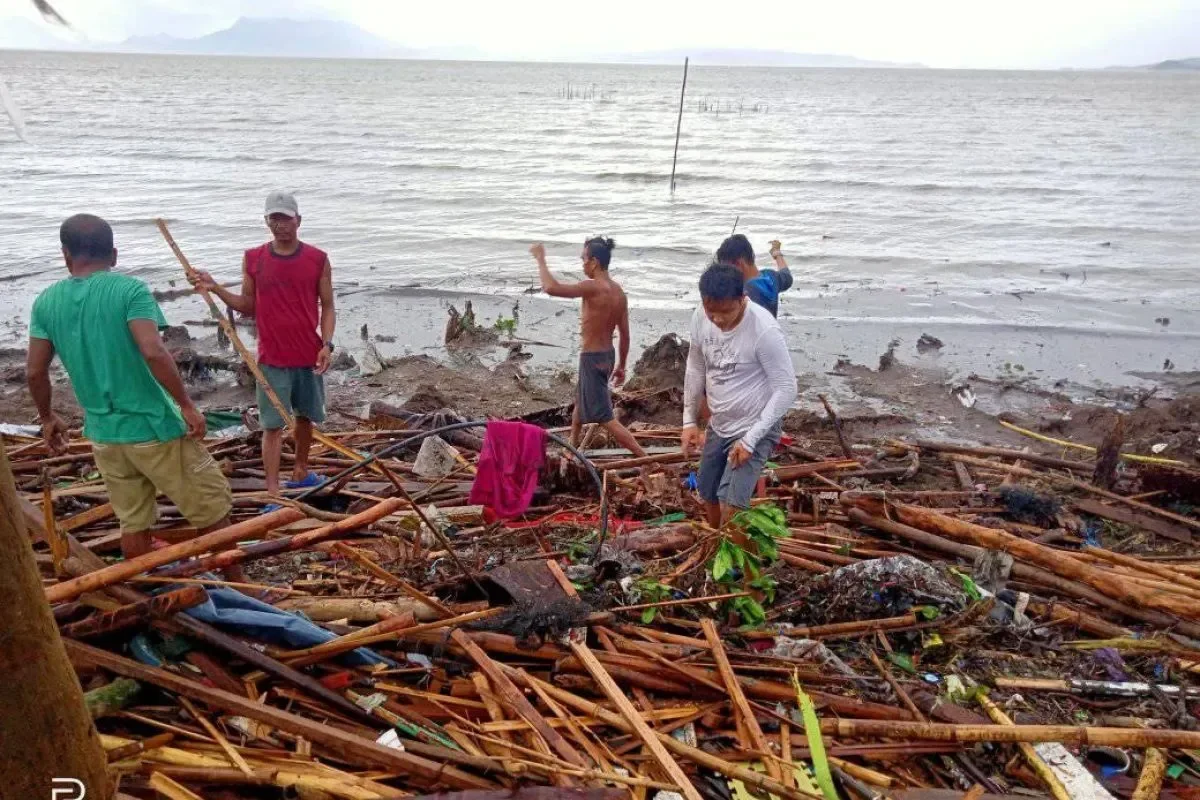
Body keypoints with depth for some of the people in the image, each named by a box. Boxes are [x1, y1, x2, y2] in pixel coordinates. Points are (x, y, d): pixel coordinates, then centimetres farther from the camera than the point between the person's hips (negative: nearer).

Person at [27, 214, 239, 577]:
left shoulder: (46, 302, 3)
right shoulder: (129, 289, -13)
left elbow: (35, 372, 5)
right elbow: (153, 352, -25)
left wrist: (47, 418, 21)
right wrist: (186, 404, -16)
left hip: (104, 433, 6)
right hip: (154, 425, -5)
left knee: (133, 525, 17)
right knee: (211, 512, 8)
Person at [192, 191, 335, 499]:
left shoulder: (318, 260, -3)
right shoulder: (253, 259, 0)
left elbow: (327, 307, -1)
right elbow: (249, 307, 6)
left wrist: (327, 344, -13)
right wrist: (215, 288, -7)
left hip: (309, 357, 1)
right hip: (272, 359, -1)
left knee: (305, 417, 17)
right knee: (273, 425, -1)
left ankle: (300, 472, 38)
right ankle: (273, 494, 1)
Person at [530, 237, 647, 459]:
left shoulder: (593, 288, -24)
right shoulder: (618, 291, 1)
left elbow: (551, 287, -29)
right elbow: (625, 334, 7)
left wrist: (540, 258, -14)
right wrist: (621, 365, 17)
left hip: (593, 358, -9)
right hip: (607, 355, 9)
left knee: (605, 418, -5)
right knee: (580, 403, 31)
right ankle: (572, 446, 51)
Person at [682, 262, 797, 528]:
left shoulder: (764, 330, -27)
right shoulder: (701, 318, -9)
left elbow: (786, 389, -22)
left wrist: (750, 439, -23)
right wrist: (689, 420, 7)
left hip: (755, 429, -7)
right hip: (718, 426, 7)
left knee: (731, 508, -17)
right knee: (709, 497, 19)